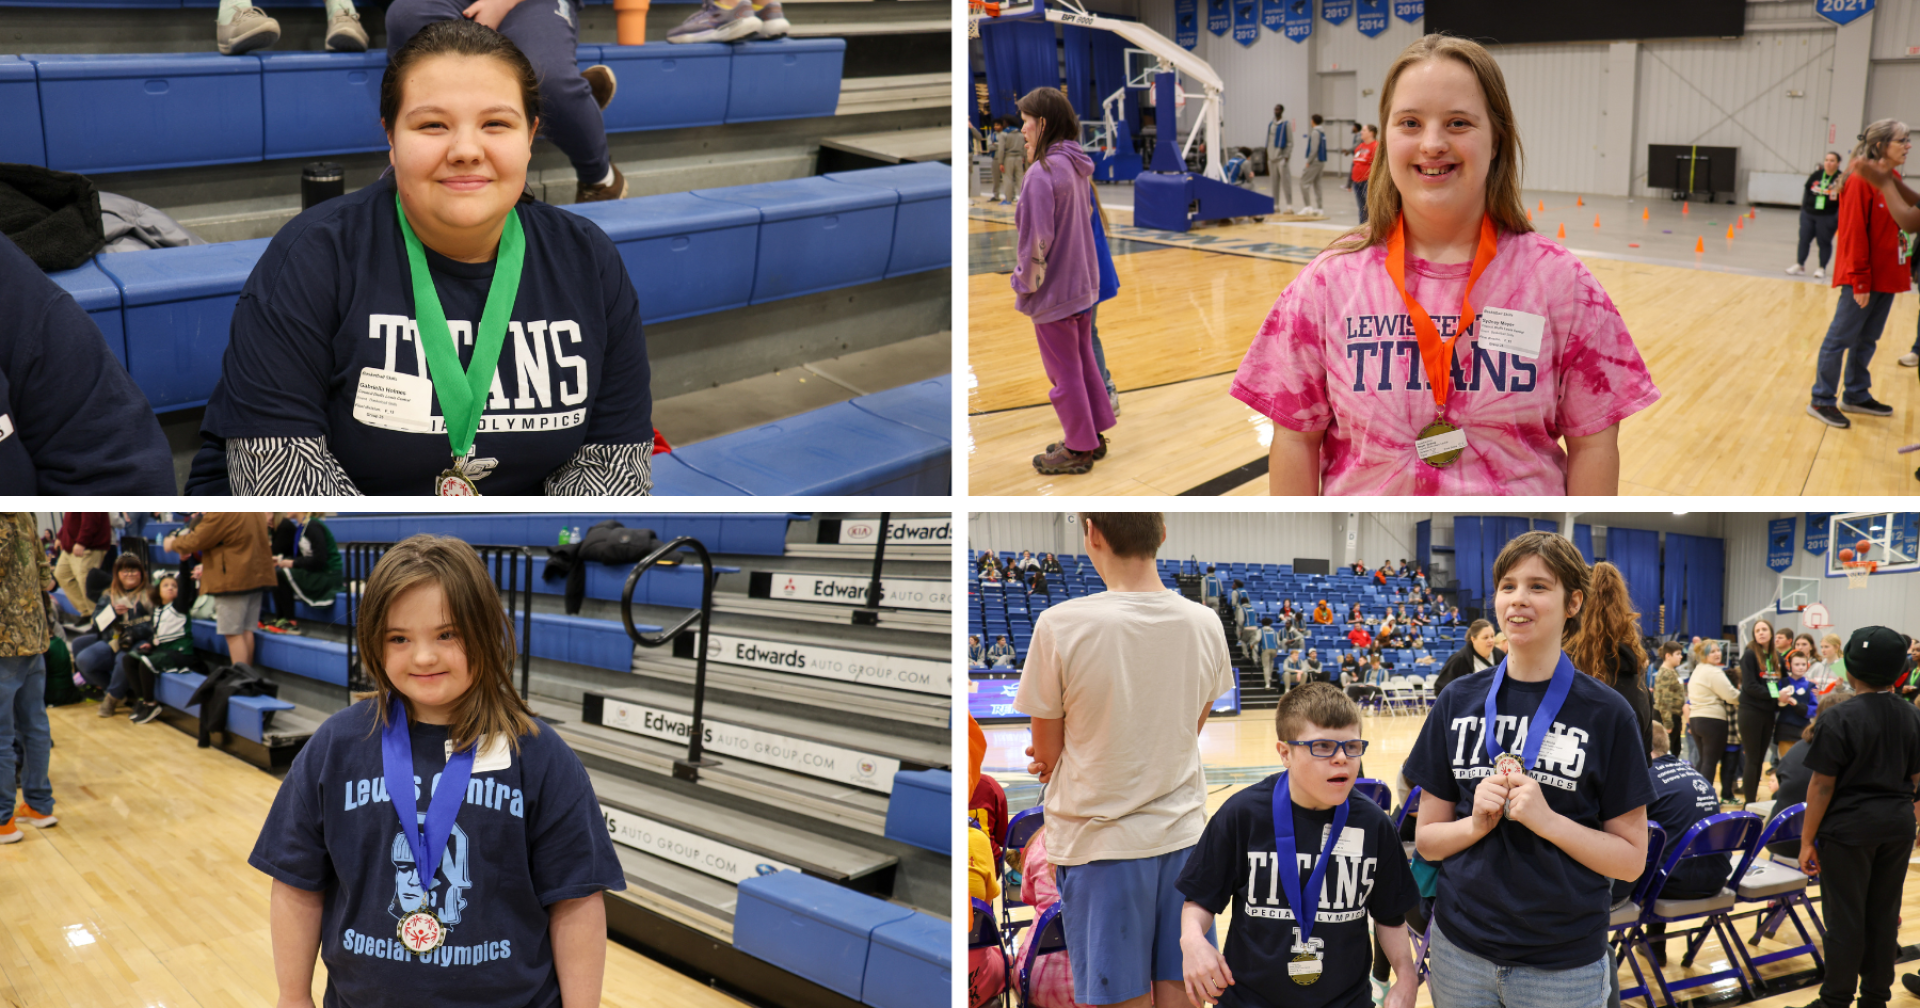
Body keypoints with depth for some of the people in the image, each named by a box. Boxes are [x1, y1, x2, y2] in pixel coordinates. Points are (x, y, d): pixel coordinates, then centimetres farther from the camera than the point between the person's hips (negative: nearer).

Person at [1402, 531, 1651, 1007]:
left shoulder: (1606, 713, -6)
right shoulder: (1458, 702, 2)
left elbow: (1632, 859, -5)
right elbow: (1426, 839, 6)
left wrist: (1547, 821, -19)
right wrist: (1477, 824, -13)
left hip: (1562, 963, -2)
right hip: (1460, 950, 3)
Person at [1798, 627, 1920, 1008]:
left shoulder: (1840, 719, -15)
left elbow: (1822, 786, -15)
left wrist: (1807, 840, -9)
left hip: (1849, 829, -5)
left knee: (1845, 917, 2)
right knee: (1884, 912, 14)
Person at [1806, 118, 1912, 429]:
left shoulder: (1893, 179, 9)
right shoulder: (1861, 181, -15)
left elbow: (1905, 220, 16)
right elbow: (1854, 233, -17)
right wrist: (1860, 281, -18)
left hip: (1886, 276, 8)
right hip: (1863, 278, -8)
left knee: (1867, 340, 16)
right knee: (1841, 338, 0)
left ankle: (1856, 395, 27)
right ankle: (1822, 401, 7)